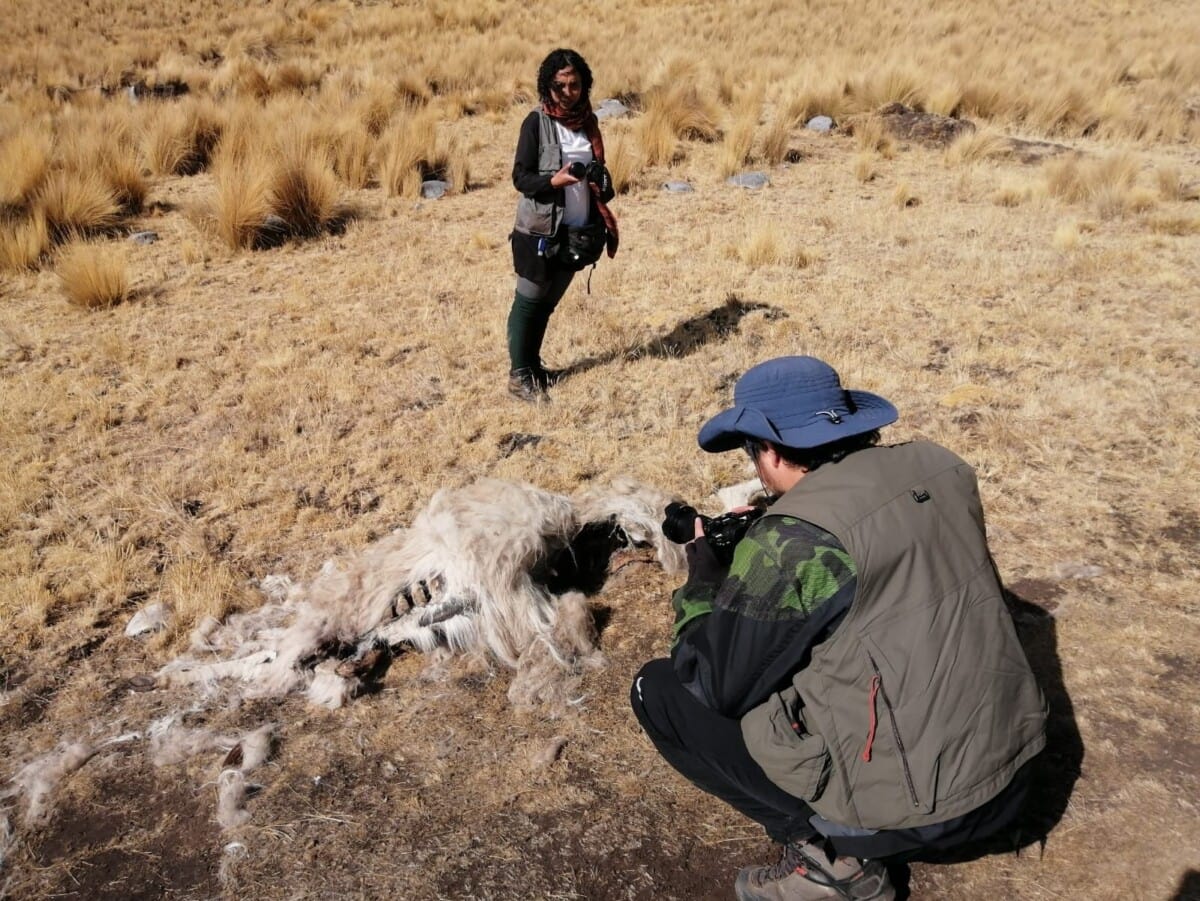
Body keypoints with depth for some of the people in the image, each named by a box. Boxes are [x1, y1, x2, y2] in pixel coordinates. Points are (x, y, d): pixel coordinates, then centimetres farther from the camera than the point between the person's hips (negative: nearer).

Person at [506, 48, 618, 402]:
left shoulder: (588, 120, 7)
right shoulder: (536, 123, -10)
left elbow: (598, 170, 18)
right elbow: (520, 177, -12)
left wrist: (602, 184, 1)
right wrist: (554, 180, -27)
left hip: (577, 230, 5)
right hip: (540, 229, -5)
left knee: (549, 301, 15)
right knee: (529, 301, 3)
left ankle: (533, 364, 28)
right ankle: (518, 375, 12)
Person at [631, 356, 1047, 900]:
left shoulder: (792, 539, -21)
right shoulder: (940, 468, -1)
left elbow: (713, 685, -11)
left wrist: (703, 573, 4)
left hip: (907, 808, -7)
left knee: (659, 690, 2)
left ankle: (831, 856, 1)